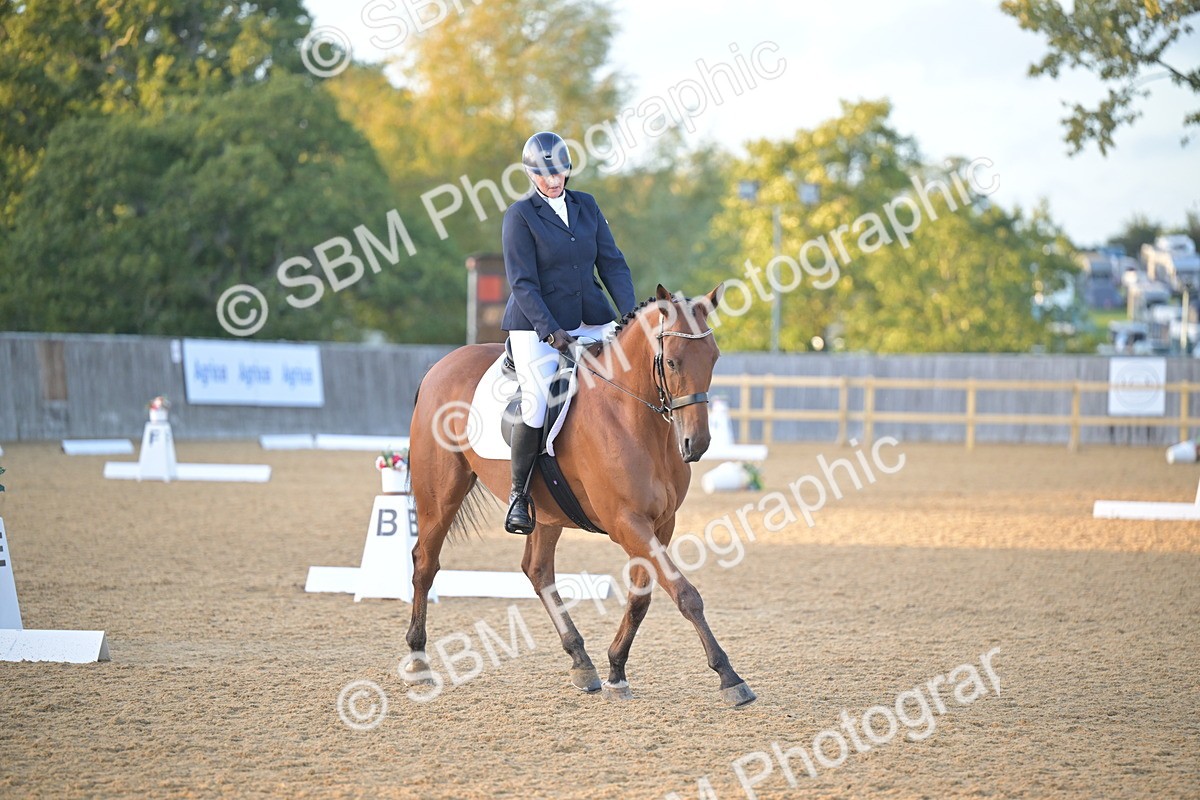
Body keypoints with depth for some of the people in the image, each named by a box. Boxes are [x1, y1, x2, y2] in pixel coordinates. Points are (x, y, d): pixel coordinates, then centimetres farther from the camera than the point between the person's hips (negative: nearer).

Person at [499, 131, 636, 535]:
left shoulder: (586, 206, 10)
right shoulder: (520, 215, -5)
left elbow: (612, 263, 9)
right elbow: (523, 284, -11)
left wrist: (632, 315, -5)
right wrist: (552, 332, -21)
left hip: (590, 320, 5)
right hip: (536, 326, -5)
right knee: (538, 405, -22)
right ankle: (518, 493, -4)